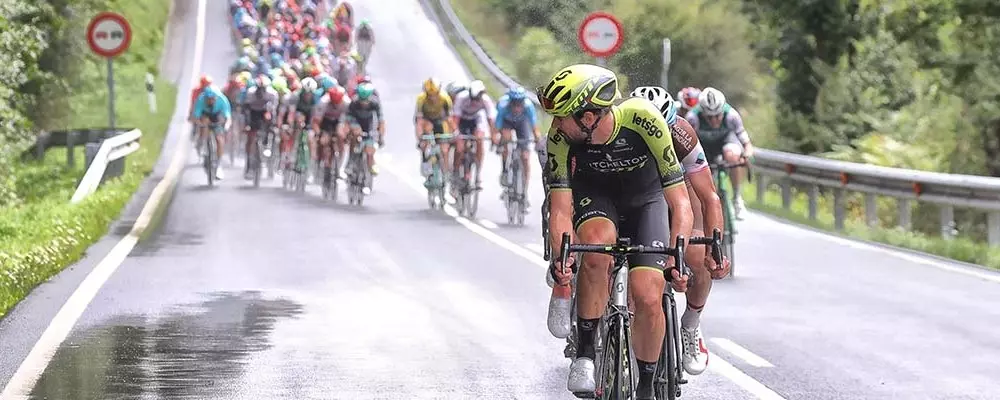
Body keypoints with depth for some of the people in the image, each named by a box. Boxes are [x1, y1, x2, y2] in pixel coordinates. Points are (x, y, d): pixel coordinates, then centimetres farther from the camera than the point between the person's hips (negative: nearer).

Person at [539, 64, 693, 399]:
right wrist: (561, 256, -45)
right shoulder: (561, 136, -29)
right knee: (598, 249, -35)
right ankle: (584, 354, -20)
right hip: (595, 194, 1)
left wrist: (677, 257, -44)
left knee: (648, 299, -17)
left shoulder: (643, 119, -35)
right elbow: (561, 210, -26)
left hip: (646, 199, -1)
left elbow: (679, 203, -31)